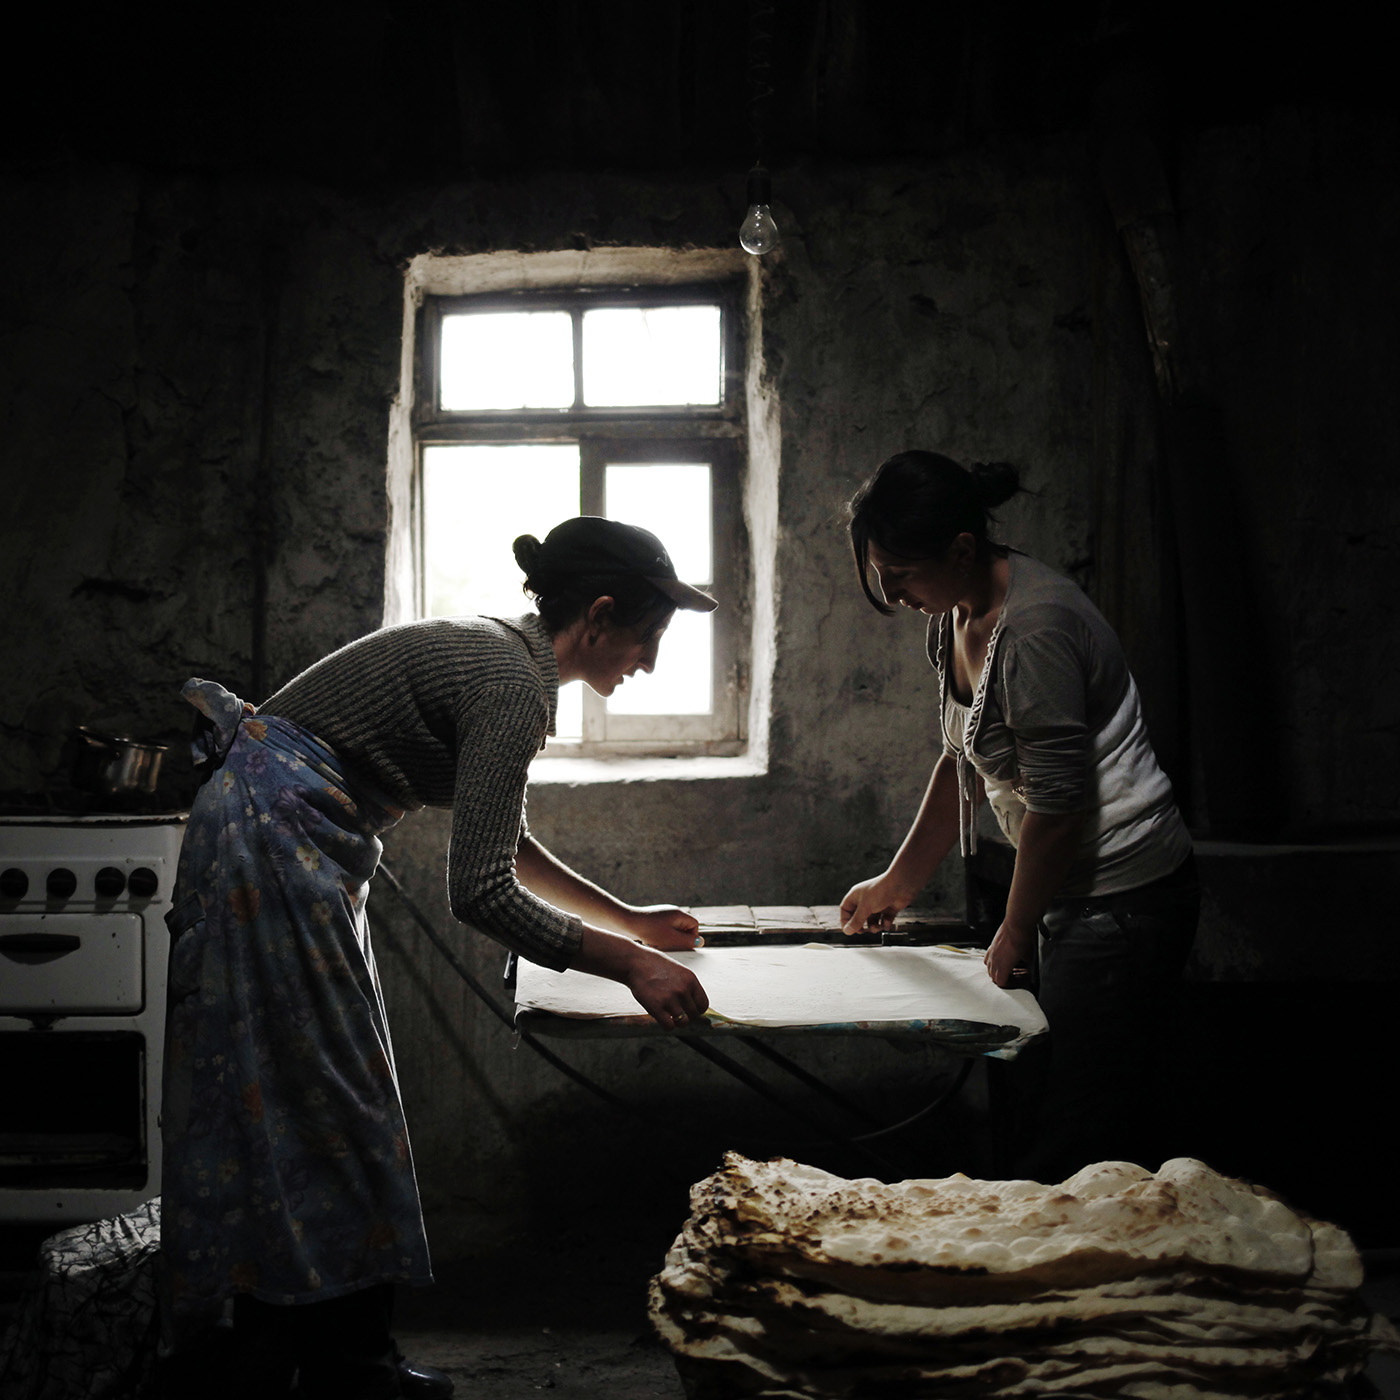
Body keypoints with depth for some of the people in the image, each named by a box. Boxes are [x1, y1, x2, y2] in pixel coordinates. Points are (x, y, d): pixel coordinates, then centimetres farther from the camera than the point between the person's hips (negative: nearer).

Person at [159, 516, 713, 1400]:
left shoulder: (500, 657, 11)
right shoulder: (512, 685, -19)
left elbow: (500, 839, 22)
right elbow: (481, 892, -24)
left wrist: (627, 918, 24)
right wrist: (629, 964, -17)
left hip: (277, 832, 10)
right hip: (275, 837, -10)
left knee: (289, 1105, 14)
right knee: (323, 1111, -1)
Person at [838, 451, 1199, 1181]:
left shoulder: (1034, 630, -24)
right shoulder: (954, 619, 7)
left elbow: (1057, 805, -21)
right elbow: (963, 762, 19)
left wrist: (1015, 933, -8)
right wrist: (896, 883, 24)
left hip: (1125, 898, -9)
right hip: (1077, 898, 10)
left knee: (1070, 1135, -6)